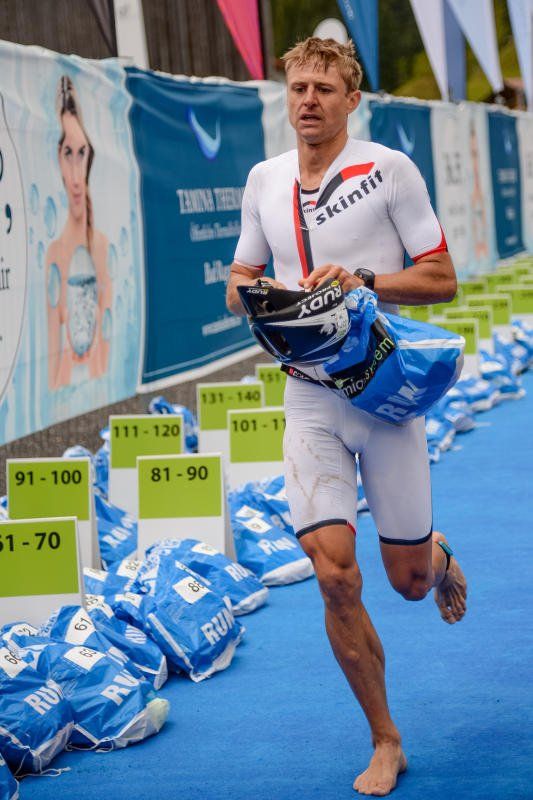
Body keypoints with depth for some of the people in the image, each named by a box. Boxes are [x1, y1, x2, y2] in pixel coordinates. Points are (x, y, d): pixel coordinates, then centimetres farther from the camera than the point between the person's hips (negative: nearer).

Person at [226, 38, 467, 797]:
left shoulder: (389, 169, -6)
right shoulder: (264, 179, 7)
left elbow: (442, 279, -5)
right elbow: (239, 282, 18)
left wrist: (361, 279, -20)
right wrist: (249, 289, -6)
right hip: (311, 398, 3)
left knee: (409, 581, 6)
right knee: (334, 576, -10)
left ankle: (438, 557, 47)